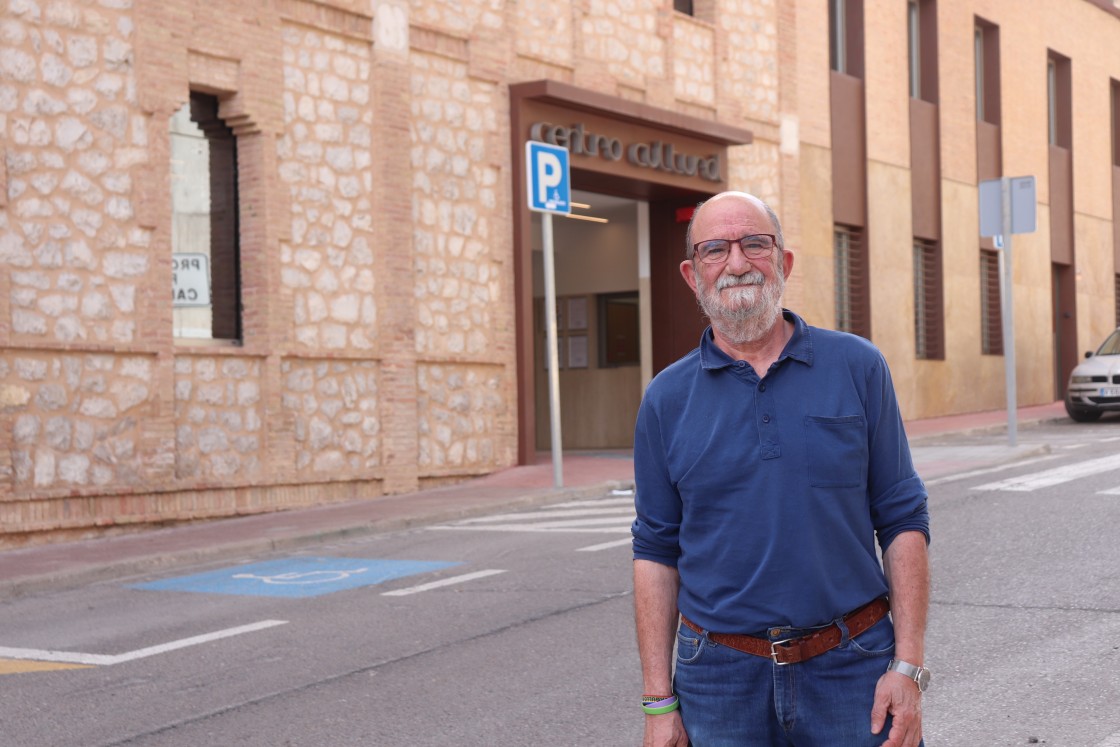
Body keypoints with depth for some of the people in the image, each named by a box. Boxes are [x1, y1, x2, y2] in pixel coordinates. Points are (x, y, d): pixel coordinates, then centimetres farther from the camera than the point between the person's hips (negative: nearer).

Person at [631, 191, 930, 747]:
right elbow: (657, 551, 5)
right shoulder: (666, 399, 3)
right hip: (720, 679, 1)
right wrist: (659, 702, 0)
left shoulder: (858, 367, 1)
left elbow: (902, 519, 1)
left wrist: (908, 666, -6)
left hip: (853, 673, 0)